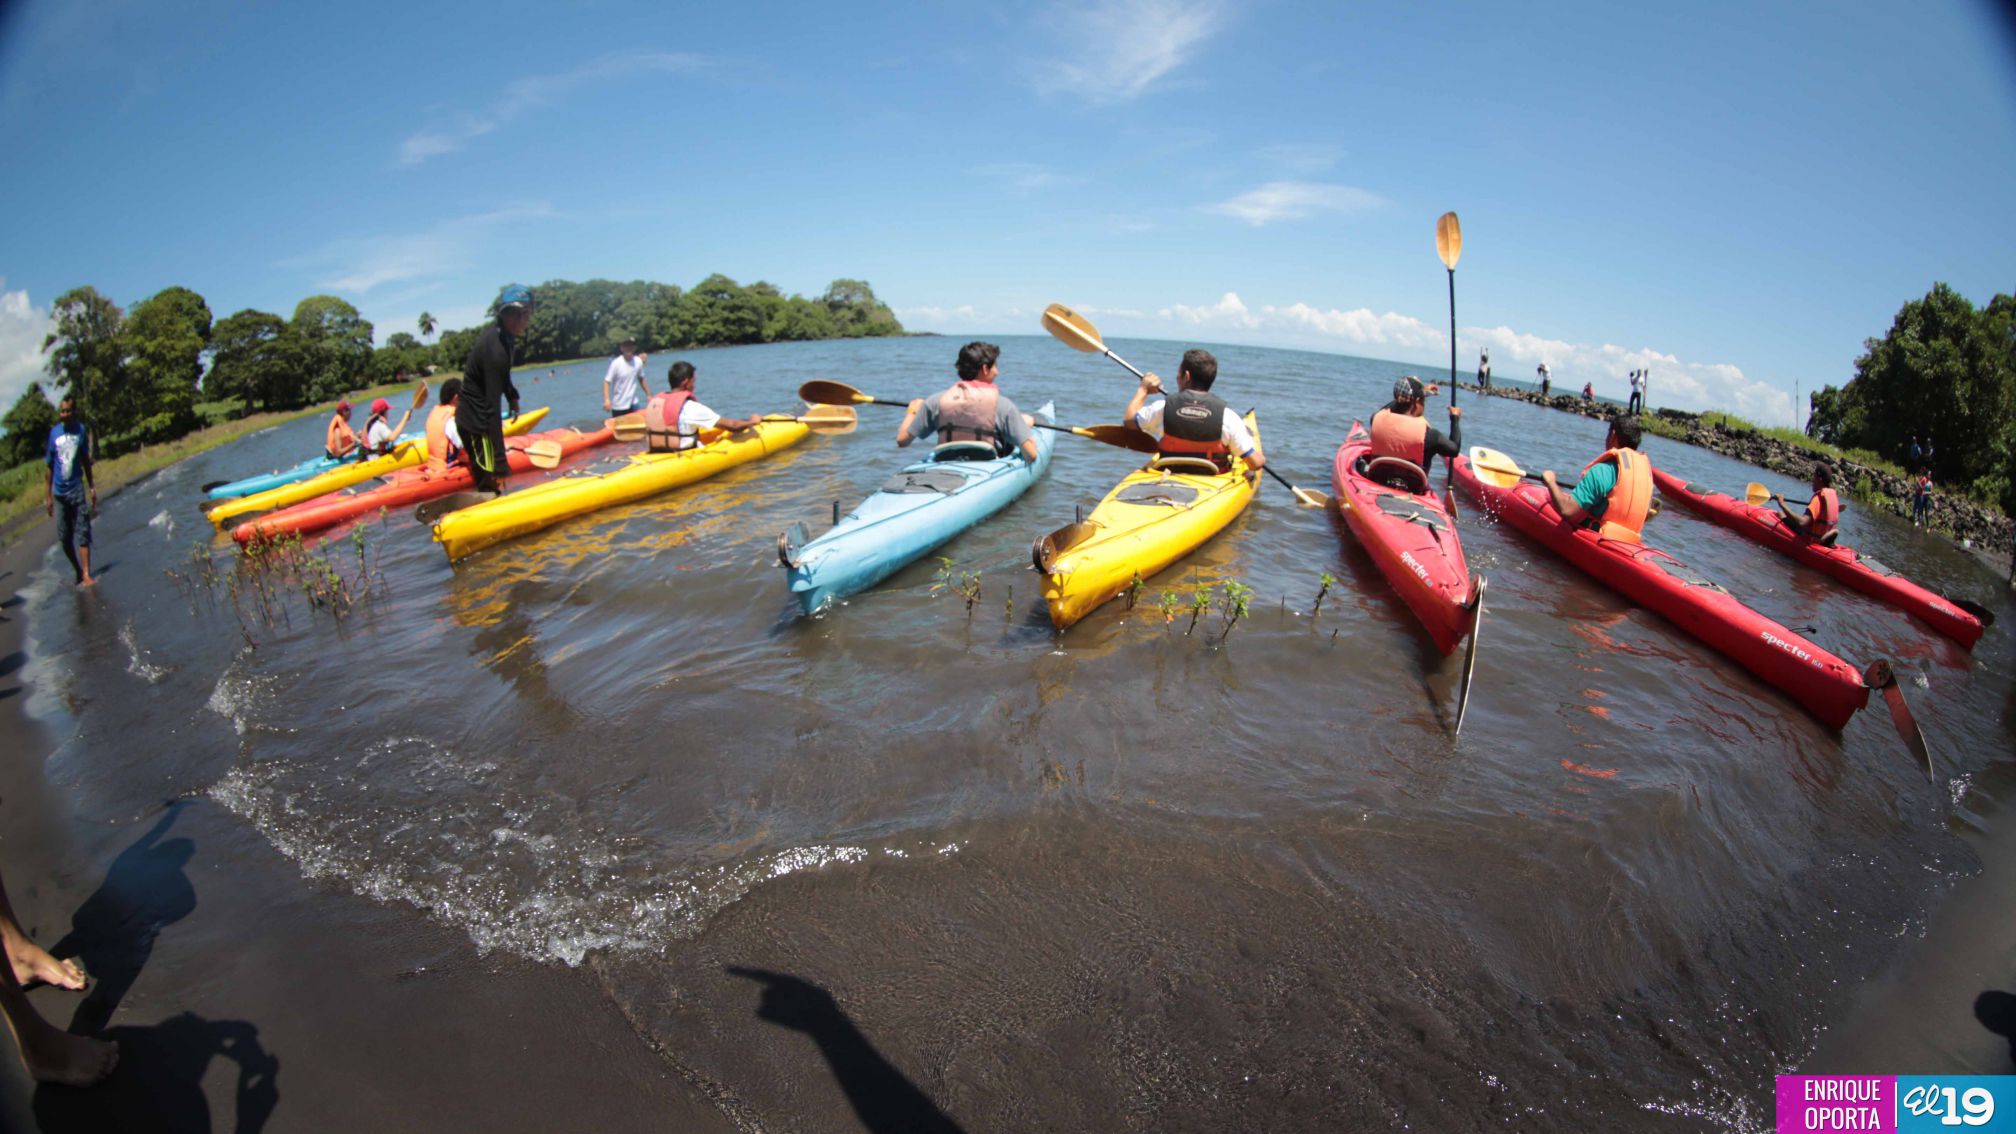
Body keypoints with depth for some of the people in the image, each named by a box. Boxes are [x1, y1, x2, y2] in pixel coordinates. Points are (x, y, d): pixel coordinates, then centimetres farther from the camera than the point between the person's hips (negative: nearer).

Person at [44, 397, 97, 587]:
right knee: (64, 537, 7)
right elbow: (49, 466, 4)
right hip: (59, 491, 1)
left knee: (82, 533, -7)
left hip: (77, 489, -1)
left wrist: (92, 488, 9)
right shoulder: (54, 432, -1)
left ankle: (86, 575, -10)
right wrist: (47, 496, 3)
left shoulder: (81, 430, 1)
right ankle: (78, 571, 20)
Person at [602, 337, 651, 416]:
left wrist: (649, 395, 14)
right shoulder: (616, 363, -15)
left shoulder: (638, 362, -3)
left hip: (633, 403, 3)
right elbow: (606, 382, -15)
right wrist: (607, 399, -28)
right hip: (618, 406, -3)